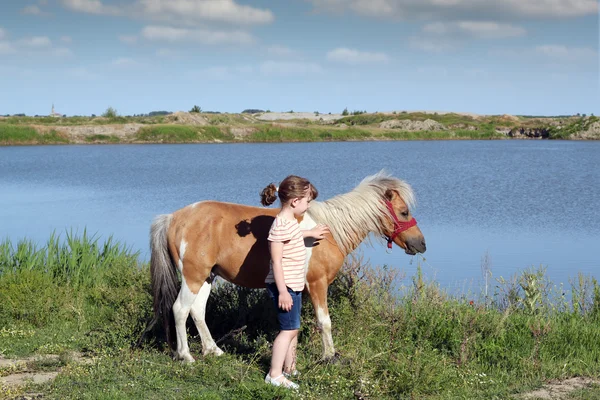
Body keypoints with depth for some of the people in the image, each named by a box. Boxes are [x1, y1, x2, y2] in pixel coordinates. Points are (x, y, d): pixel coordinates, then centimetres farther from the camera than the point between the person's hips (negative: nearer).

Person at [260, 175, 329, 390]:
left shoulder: (290, 222, 9)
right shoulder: (281, 226, -22)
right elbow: (276, 261, -24)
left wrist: (310, 233, 45)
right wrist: (282, 291, -25)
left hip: (294, 285, 10)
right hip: (285, 285, -10)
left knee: (293, 328, 19)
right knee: (289, 329, -7)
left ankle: (289, 367, 32)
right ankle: (274, 375, -2)